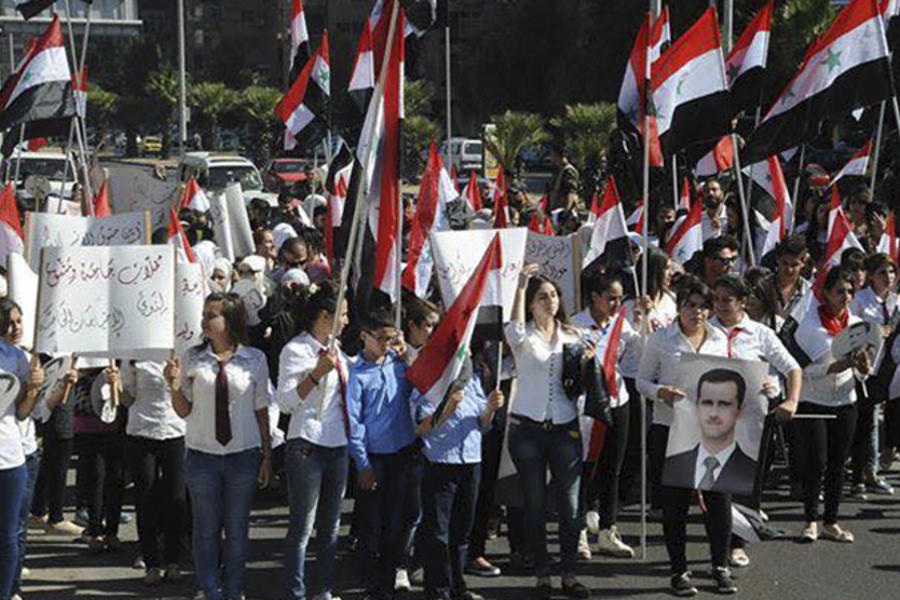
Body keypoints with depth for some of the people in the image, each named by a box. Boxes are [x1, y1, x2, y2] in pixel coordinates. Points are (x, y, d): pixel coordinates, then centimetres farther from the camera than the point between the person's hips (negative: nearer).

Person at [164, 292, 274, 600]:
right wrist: (175, 387, -15)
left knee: (237, 529, 7)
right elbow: (184, 411, 4)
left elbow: (261, 411, 4)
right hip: (202, 456, 1)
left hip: (243, 455, -1)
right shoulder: (192, 358, 0)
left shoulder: (255, 359, -2)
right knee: (206, 529, 5)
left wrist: (267, 456, 3)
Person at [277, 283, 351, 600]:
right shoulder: (296, 350, -10)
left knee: (330, 524, 13)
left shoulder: (335, 350, 13)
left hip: (337, 446, 8)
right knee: (303, 526, -4)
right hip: (307, 446, -8)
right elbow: (286, 402, -15)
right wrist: (316, 373, -25)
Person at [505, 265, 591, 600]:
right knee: (535, 505, 4)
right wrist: (521, 286, -16)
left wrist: (585, 362, -4)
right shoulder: (524, 335, 1)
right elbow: (514, 333, -23)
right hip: (528, 428, -2)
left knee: (569, 505, 1)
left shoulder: (571, 335, 11)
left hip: (565, 427, 2)